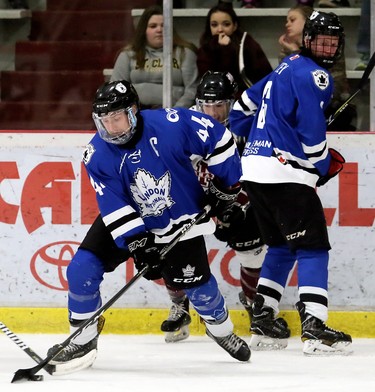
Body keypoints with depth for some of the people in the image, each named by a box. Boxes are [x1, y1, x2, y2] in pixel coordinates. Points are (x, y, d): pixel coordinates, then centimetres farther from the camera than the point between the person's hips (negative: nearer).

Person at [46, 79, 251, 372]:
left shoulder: (170, 125, -27)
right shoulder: (97, 155, -19)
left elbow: (218, 139, -15)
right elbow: (115, 208, -19)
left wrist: (226, 183, -9)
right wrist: (137, 243, -28)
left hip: (179, 222, -2)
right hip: (128, 220, 2)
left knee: (195, 282, -2)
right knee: (82, 269, -12)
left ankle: (221, 329, 30)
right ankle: (83, 341, 6)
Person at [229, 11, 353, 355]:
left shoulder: (286, 69, 21)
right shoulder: (313, 74, -8)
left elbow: (242, 111, 28)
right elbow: (311, 128, -16)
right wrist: (325, 165, -1)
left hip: (254, 169, 10)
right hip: (284, 173, -10)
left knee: (282, 245, 20)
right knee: (313, 246, -10)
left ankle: (263, 320, 18)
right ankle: (314, 327, -20)